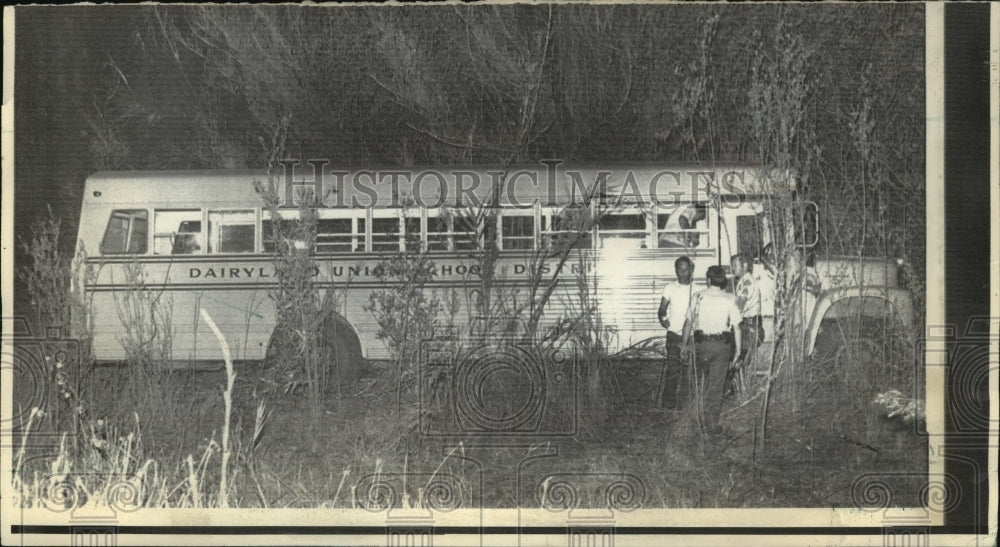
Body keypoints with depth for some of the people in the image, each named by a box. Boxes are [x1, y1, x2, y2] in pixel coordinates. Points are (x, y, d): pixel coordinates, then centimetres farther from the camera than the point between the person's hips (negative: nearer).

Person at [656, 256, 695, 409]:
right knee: (672, 368, -6)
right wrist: (662, 318, -18)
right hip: (674, 333, -1)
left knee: (688, 369, 1)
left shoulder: (696, 290, 6)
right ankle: (667, 402, 1)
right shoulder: (670, 288, 4)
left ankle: (683, 403, 10)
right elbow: (662, 309, 3)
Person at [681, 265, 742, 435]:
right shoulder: (729, 300, -5)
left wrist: (684, 343, 17)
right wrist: (738, 350, 3)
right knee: (716, 385, 4)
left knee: (701, 383, 18)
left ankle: (702, 419, 23)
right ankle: (712, 423, 6)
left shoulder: (697, 298, -1)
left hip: (702, 343, 1)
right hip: (722, 344, -1)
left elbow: (689, 322, 5)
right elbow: (736, 327, -5)